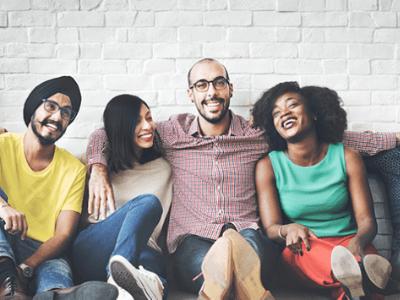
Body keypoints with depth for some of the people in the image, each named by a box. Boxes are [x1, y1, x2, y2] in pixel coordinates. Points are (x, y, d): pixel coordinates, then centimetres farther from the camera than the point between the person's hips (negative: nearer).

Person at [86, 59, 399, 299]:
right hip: (193, 240, 0)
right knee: (206, 262, -37)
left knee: (249, 244, -38)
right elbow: (106, 134, 21)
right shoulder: (172, 133, 12)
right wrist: (98, 168, 0)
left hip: (248, 234, 0)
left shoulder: (258, 134, 12)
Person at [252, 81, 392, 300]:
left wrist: (356, 243, -26)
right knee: (304, 247, -39)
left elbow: (367, 220, -1)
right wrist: (288, 230, -31)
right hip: (300, 253, -1)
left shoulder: (347, 158, 4)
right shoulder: (268, 166, 3)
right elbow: (270, 228, -4)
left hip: (347, 241, 2)